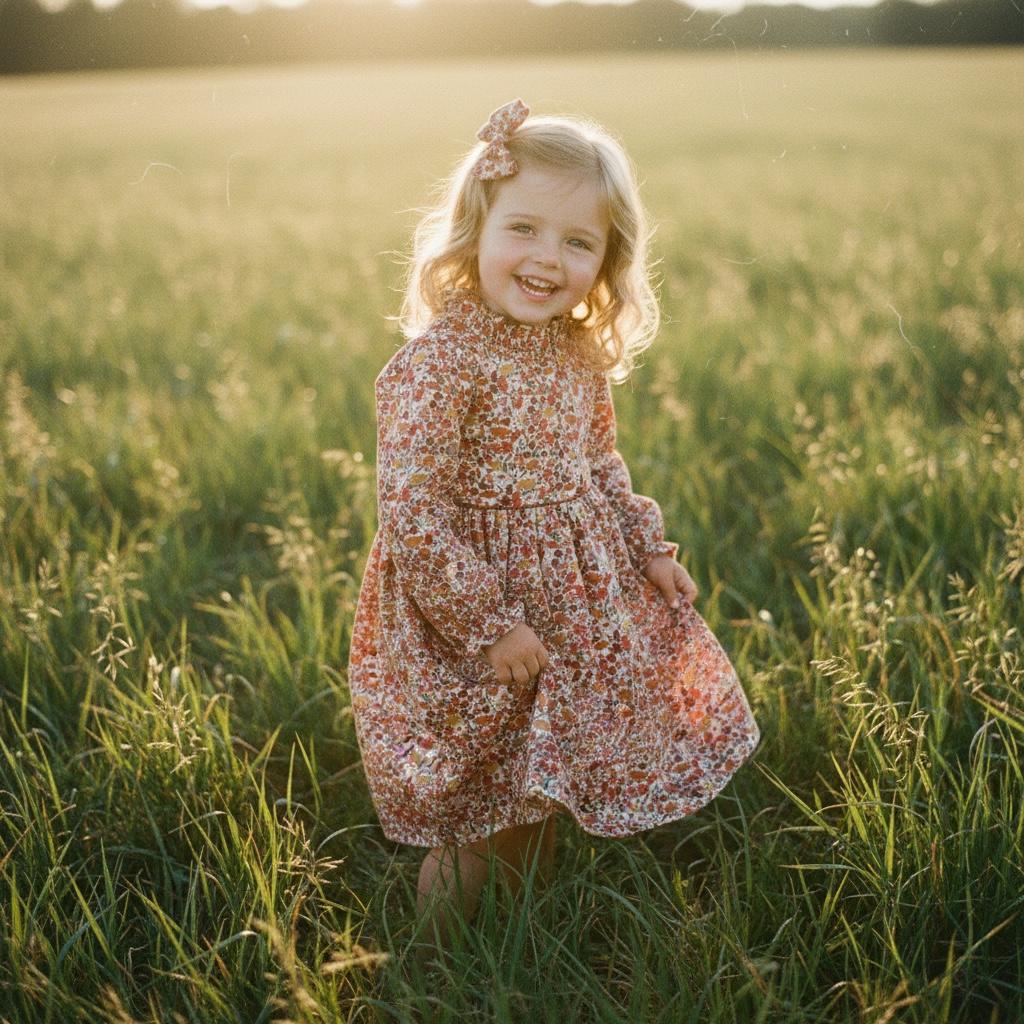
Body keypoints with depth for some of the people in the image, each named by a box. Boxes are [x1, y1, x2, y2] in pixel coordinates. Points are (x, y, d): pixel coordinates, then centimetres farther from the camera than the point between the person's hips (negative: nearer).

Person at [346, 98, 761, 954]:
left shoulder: (580, 354, 1)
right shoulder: (439, 362, -23)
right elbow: (410, 513, -26)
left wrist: (651, 547, 9)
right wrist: (489, 623, -23)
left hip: (579, 597, 7)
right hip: (471, 606, -7)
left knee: (538, 796, 24)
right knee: (482, 811, 9)